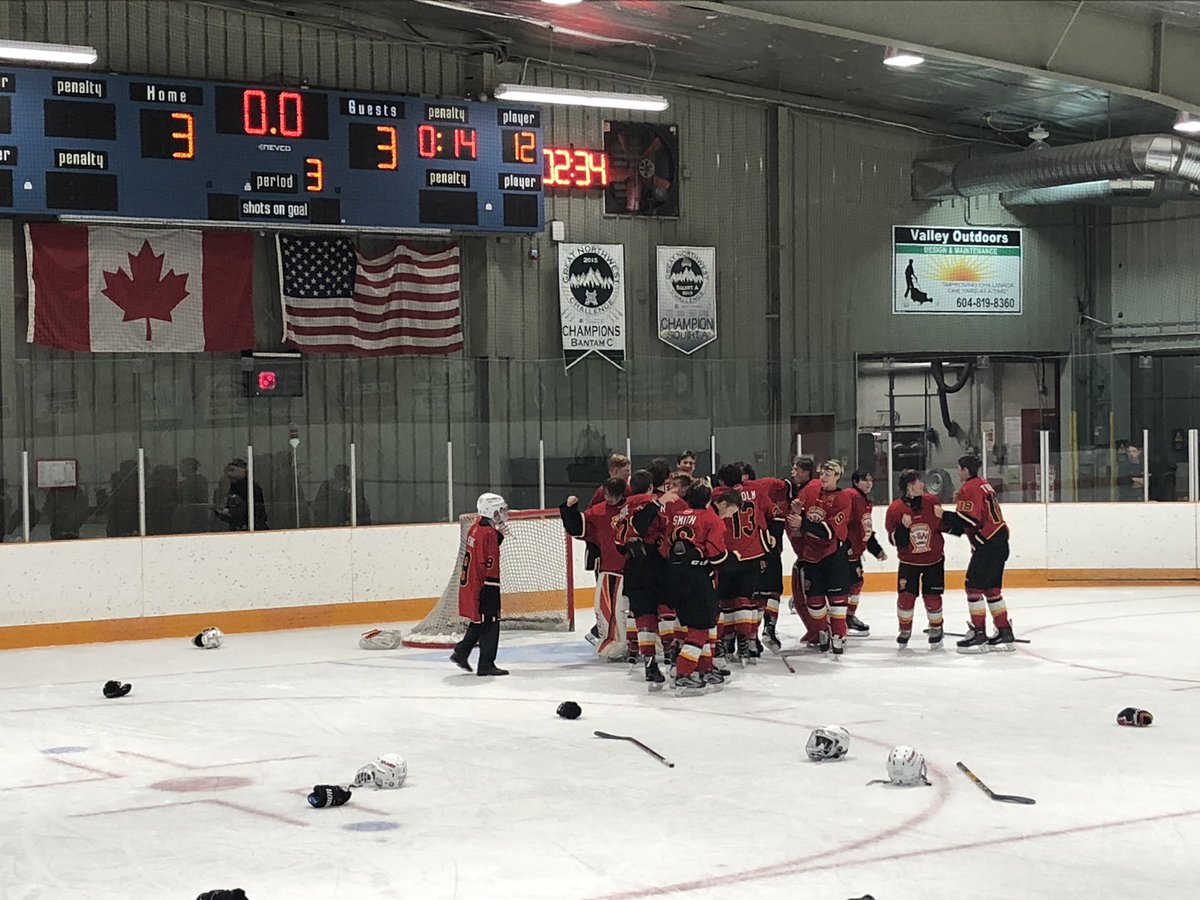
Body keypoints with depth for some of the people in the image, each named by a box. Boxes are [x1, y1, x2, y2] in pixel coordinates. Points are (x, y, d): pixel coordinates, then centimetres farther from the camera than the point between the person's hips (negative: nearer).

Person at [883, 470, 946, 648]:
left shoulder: (931, 501, -8)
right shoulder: (895, 509, -13)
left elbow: (943, 527, 4)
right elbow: (895, 541, -11)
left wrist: (942, 517, -17)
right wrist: (903, 527, -28)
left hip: (934, 559, 1)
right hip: (909, 561, -1)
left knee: (932, 597, -1)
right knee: (906, 596, -4)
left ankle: (936, 630, 22)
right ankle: (905, 630, 20)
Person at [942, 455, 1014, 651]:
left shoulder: (969, 488, -11)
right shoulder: (984, 486, 19)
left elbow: (969, 519, -20)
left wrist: (944, 517, -12)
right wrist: (947, 524, 15)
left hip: (988, 544, -10)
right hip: (999, 541, 10)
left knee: (974, 587, -5)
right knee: (992, 589, 15)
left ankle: (979, 635, -5)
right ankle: (1004, 634, 17)